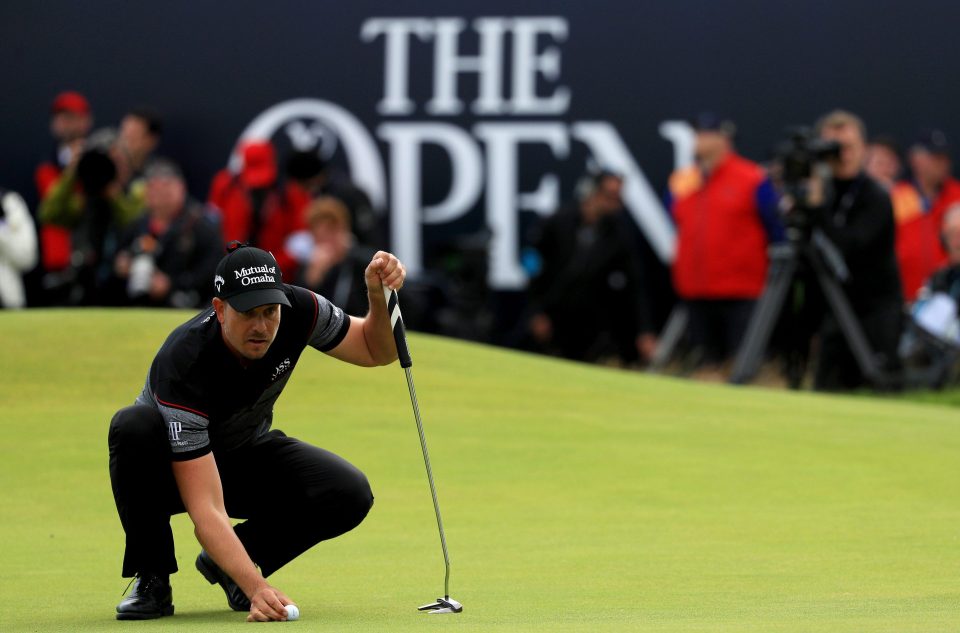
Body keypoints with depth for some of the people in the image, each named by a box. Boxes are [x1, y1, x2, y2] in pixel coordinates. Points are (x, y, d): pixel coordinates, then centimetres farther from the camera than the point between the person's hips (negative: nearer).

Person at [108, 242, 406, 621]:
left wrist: (379, 296, -29)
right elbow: (206, 510, -43)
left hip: (248, 455, 4)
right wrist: (256, 588, -54)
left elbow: (377, 351, -6)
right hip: (173, 468, -4)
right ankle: (152, 577, -19)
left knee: (349, 495, -23)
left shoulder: (298, 310, -24)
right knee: (134, 426, -39)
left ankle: (225, 564, 2)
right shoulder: (184, 364, -38)